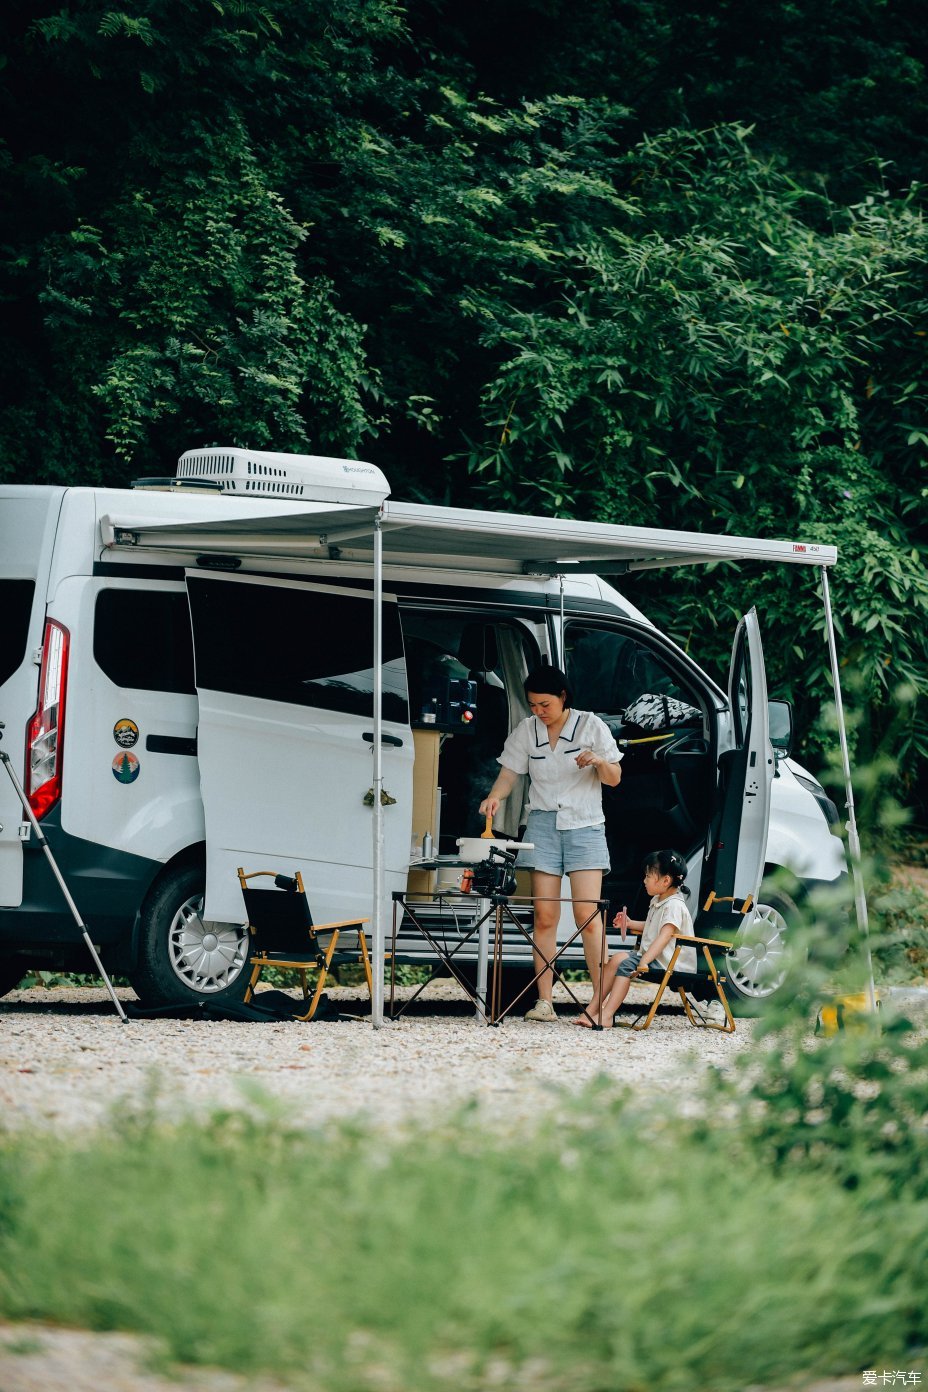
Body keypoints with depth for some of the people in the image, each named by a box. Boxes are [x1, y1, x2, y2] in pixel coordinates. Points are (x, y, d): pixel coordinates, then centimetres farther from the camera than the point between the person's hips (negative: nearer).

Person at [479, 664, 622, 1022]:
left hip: (584, 825, -2)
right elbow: (508, 774, 4)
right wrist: (495, 796, -17)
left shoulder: (590, 725, -1)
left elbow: (614, 778, 4)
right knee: (544, 915, -4)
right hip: (543, 824, 2)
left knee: (587, 914, -11)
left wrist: (599, 761, -18)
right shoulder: (526, 730, 6)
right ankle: (543, 1002, -2)